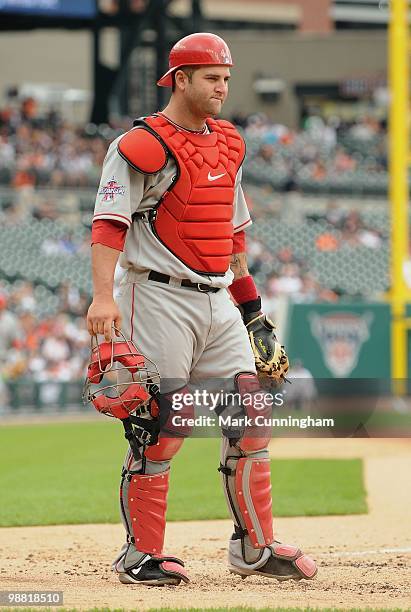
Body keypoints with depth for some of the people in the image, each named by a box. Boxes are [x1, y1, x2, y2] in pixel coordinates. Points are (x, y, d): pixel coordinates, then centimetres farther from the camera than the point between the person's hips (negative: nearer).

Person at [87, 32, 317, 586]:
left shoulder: (226, 144, 15)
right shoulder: (142, 145, -9)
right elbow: (110, 223, -17)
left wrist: (251, 305, 23)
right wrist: (104, 296, -29)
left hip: (218, 301, 7)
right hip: (161, 297, -7)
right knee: (160, 427, -7)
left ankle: (255, 547, 12)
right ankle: (141, 555, 2)